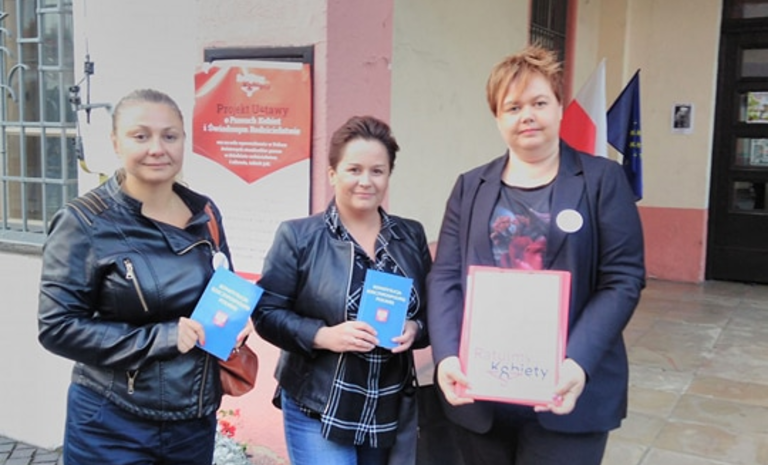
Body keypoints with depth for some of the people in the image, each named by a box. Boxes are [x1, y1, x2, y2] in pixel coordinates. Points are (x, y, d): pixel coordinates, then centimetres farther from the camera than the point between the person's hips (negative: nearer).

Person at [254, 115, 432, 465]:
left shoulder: (412, 237, 5)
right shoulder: (298, 236, -6)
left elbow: (432, 310, 10)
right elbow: (266, 312, -6)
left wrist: (415, 330, -12)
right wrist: (323, 336, -21)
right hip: (317, 412, -4)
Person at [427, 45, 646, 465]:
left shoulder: (602, 179, 2)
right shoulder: (471, 186, 9)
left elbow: (623, 278, -5)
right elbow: (444, 278, 3)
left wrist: (579, 363, -19)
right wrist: (446, 356, -14)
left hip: (565, 393, -2)